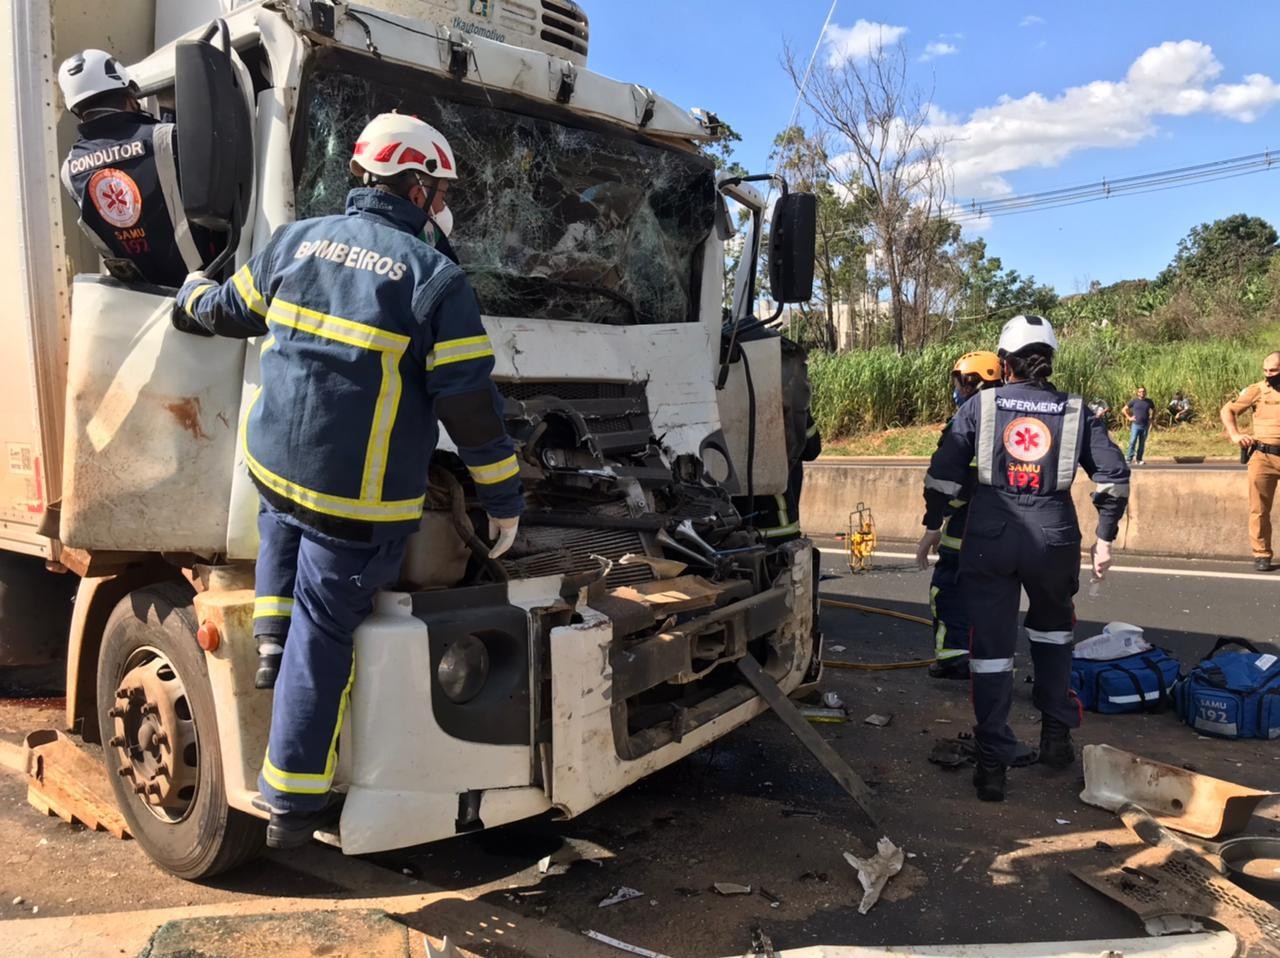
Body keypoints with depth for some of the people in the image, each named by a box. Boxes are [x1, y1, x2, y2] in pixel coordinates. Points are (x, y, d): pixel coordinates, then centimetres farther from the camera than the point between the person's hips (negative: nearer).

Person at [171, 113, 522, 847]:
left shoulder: (297, 240, 6)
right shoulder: (435, 278, -10)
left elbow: (231, 310, 23)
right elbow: (471, 403, -12)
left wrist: (193, 300, 47)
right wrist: (505, 499, -3)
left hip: (272, 464, 5)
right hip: (360, 497, -5)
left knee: (284, 524, 41)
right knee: (323, 639, 7)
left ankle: (269, 637, 30)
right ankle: (292, 805, 20)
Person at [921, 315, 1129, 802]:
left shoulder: (981, 406, 4)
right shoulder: (1075, 411, 7)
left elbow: (942, 473, -1)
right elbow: (1114, 475, 2)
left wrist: (933, 526, 10)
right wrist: (1104, 538, 9)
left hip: (990, 538, -1)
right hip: (1054, 537, 2)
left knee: (991, 647, 4)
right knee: (1052, 628, 27)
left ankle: (992, 764, 5)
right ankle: (1056, 734, 31)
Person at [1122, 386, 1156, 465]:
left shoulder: (1149, 402, 9)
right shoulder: (1134, 401, 1)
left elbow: (1154, 410, 24)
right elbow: (1124, 409, 7)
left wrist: (1151, 418, 11)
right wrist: (1129, 417, -2)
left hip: (1145, 426, 3)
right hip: (1135, 425, -3)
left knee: (1142, 443, 7)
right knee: (1132, 441, -11)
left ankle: (1139, 459, 14)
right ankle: (1129, 458, -8)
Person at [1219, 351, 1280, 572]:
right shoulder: (1257, 391, 2)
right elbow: (1227, 410, 9)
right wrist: (1235, 435, -3)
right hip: (1262, 456, 0)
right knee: (1259, 509, 3)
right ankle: (1261, 554, 11)